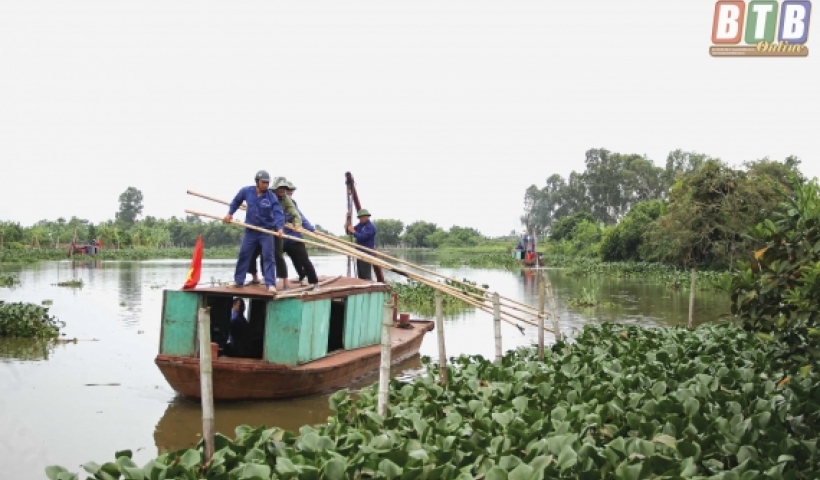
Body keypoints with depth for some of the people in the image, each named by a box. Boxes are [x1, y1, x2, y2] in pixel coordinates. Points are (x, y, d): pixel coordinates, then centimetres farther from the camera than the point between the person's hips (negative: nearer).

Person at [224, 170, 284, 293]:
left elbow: (278, 213, -23)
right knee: (243, 255, 10)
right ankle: (238, 280, 23)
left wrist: (279, 227, -38)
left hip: (266, 231, -3)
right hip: (250, 230, 3)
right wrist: (230, 213, 10)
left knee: (268, 257, -8)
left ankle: (271, 284, -9)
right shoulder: (246, 191, -6)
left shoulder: (271, 197, -14)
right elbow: (236, 200, 15)